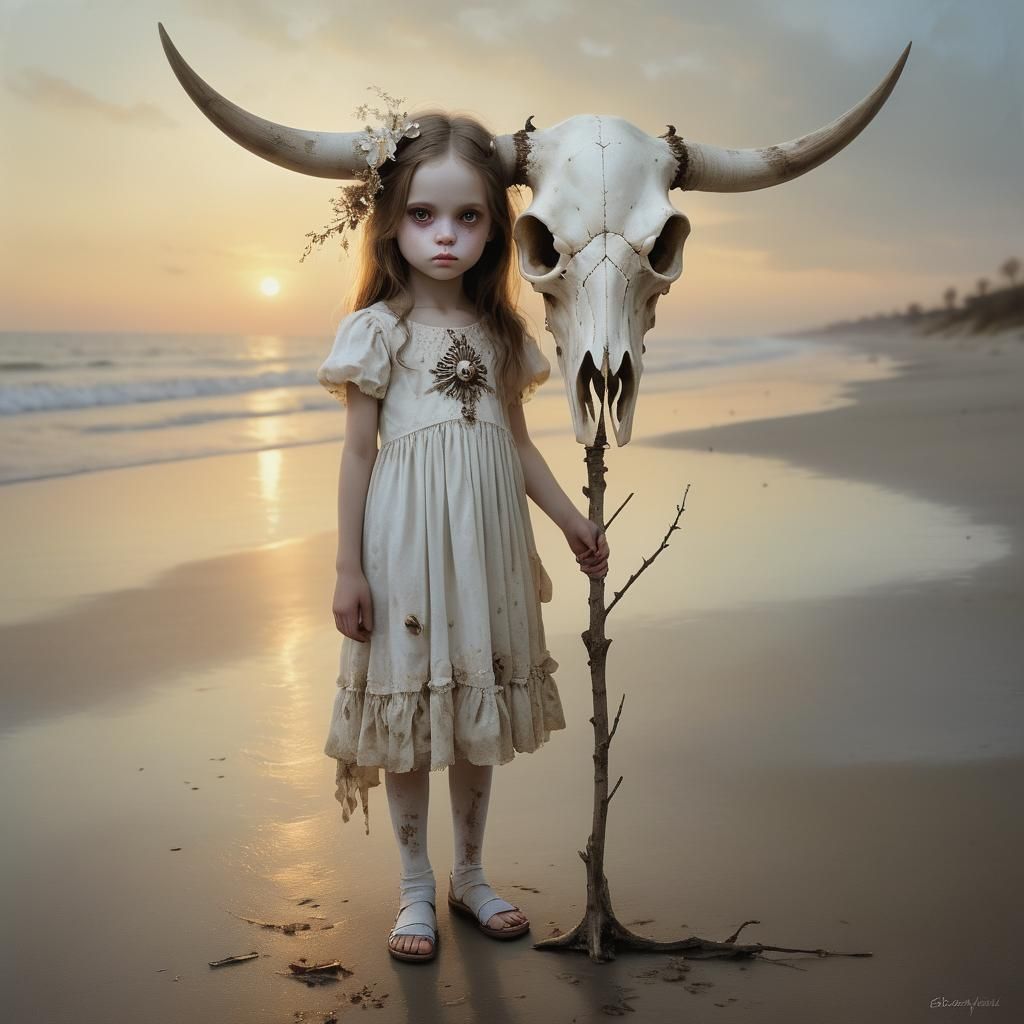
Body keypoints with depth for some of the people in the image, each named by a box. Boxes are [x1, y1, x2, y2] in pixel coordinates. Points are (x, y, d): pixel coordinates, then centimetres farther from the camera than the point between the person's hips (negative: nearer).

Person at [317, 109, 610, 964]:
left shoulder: (500, 332, 7)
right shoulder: (379, 329, -6)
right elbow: (358, 453, -5)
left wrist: (572, 520, 14)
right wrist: (348, 569, -7)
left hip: (485, 545, 4)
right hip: (406, 547, -4)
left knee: (480, 709, 13)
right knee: (411, 711, 6)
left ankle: (471, 874, 31)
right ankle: (416, 887, 23)